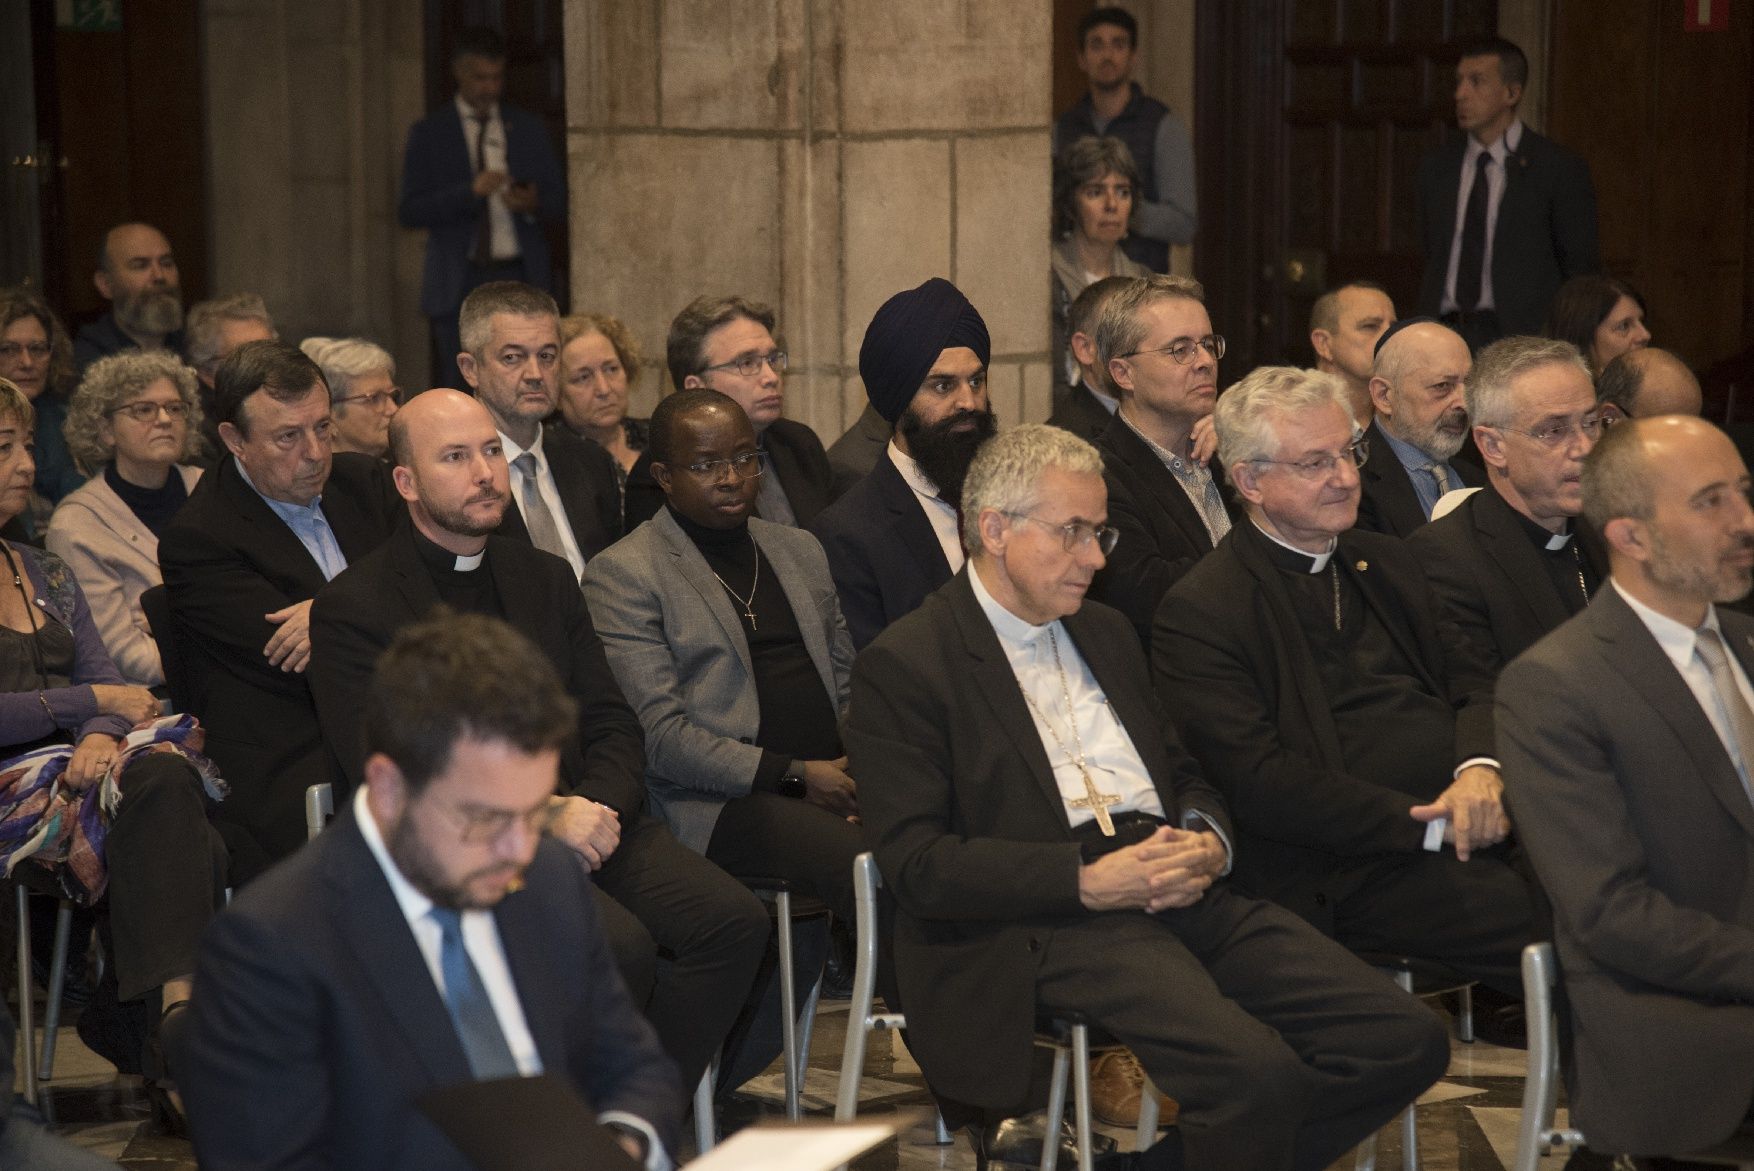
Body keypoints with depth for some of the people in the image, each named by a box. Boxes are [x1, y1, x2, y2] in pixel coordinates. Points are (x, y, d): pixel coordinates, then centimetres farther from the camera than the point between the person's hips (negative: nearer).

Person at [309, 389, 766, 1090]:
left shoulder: (546, 579, 19)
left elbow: (613, 727, 15)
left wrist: (593, 805, -9)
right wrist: (539, 819, -18)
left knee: (733, 920, -18)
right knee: (619, 946, -31)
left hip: (582, 820, 6)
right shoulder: (355, 606, -1)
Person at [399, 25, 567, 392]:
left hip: (520, 279, 1)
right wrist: (470, 191, -16)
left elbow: (559, 205, 13)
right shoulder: (429, 134, 5)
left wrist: (533, 205, -11)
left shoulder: (529, 129, 12)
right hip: (458, 284, -1)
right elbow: (408, 211, -3)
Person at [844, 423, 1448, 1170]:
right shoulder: (903, 666, 0)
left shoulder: (1106, 634, 25)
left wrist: (1209, 843, 2)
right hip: (1048, 929, -8)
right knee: (1257, 1071, -33)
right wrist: (1087, 881, -17)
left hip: (1184, 897, 8)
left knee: (1406, 1042, -10)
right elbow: (916, 864, -9)